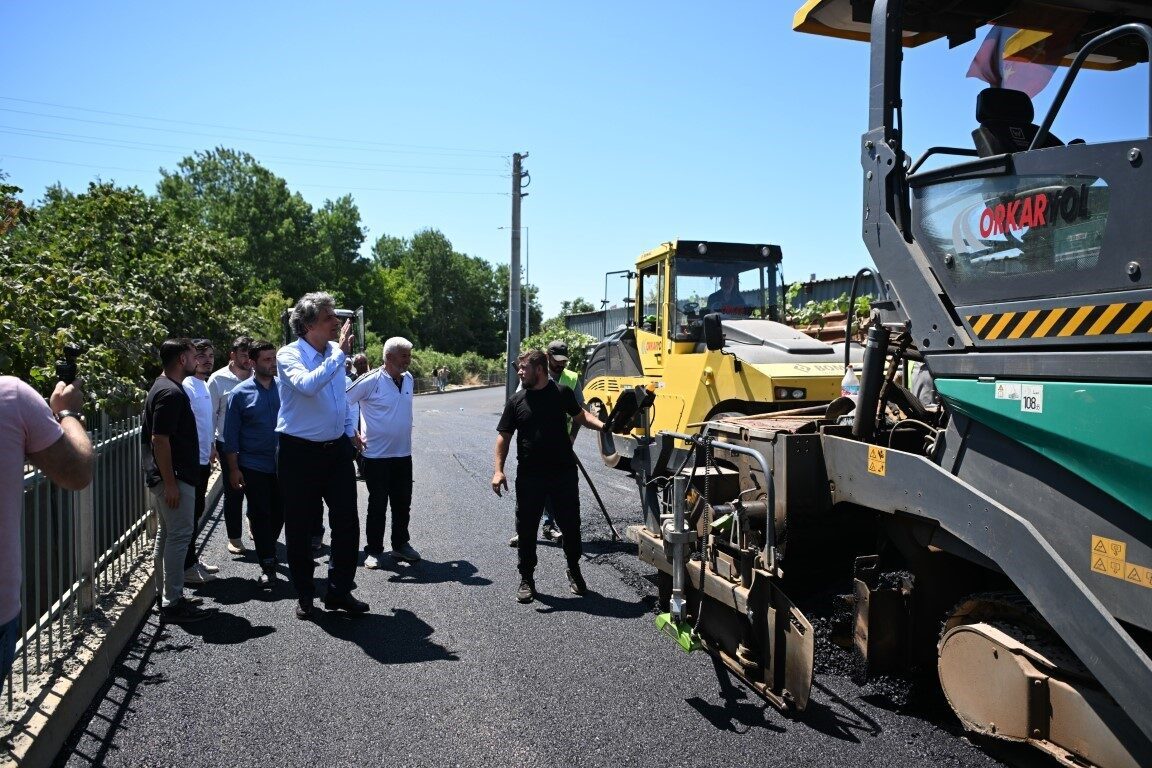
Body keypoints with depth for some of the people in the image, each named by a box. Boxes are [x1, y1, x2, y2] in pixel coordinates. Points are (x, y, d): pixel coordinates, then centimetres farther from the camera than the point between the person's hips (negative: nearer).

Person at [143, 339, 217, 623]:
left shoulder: (165, 388, 14)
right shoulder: (171, 393, -18)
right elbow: (159, 439, -23)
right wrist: (170, 483, -23)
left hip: (170, 476, 11)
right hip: (174, 477, -11)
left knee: (167, 534, 15)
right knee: (179, 535, -7)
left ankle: (165, 596, 25)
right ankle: (173, 604, -2)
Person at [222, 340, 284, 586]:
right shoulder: (240, 393, -4)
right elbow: (231, 434, -2)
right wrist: (233, 468, -5)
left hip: (282, 464, 3)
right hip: (254, 466, -2)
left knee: (279, 513, 11)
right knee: (261, 515, 4)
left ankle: (268, 548, 34)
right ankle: (267, 566, 13)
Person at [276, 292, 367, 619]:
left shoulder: (335, 351, 5)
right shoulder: (289, 355, -13)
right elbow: (308, 385, -34)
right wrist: (340, 353, -30)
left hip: (337, 449, 5)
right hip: (300, 453, -5)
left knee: (347, 522, 6)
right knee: (299, 527, 7)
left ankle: (339, 590, 21)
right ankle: (304, 595, 24)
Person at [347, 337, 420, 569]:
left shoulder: (408, 379, 5)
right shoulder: (371, 381, -15)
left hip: (403, 454, 6)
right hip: (377, 455, -6)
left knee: (403, 503, 13)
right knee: (377, 505, 4)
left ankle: (400, 544, 28)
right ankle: (373, 550, 17)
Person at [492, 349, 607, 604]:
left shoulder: (562, 393, 1)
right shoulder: (516, 401, 3)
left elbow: (580, 415, 13)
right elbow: (504, 436, 4)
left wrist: (602, 425, -7)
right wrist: (498, 470, -7)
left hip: (564, 473, 0)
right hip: (529, 476, 0)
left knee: (570, 525, 10)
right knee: (526, 528, 6)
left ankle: (574, 571, 31)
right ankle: (526, 579, 21)